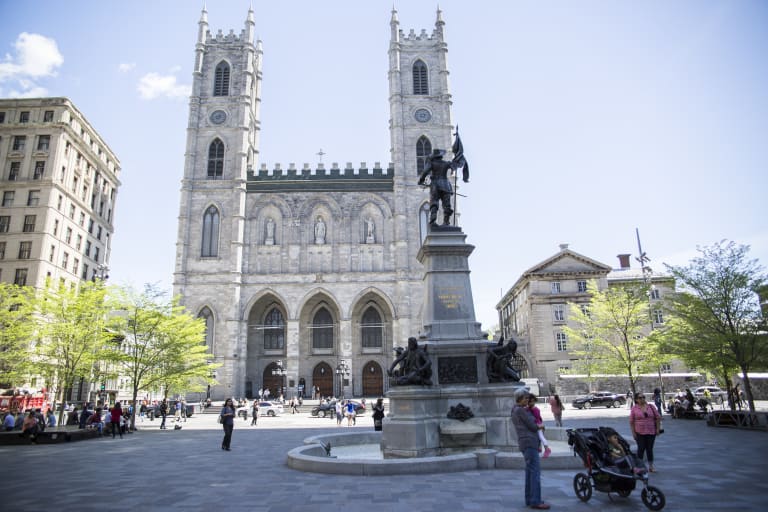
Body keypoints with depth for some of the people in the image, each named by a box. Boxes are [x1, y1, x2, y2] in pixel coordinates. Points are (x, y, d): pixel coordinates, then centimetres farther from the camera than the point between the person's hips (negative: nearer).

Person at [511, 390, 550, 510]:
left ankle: (529, 499, 14)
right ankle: (535, 501, -10)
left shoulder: (515, 411, 18)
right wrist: (540, 426, 8)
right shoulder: (521, 410, -13)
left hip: (526, 443, 10)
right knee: (535, 471, -10)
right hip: (529, 443, -10)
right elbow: (532, 426, -11)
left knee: (530, 471, 11)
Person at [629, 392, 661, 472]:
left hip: (651, 432, 2)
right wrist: (633, 432, -5)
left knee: (650, 449, 8)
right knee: (641, 449, 1)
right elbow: (631, 421, -1)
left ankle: (651, 466, 18)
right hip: (639, 432, -2)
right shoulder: (634, 408, -2)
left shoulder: (651, 406, 3)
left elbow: (658, 417, 6)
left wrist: (658, 429, 0)